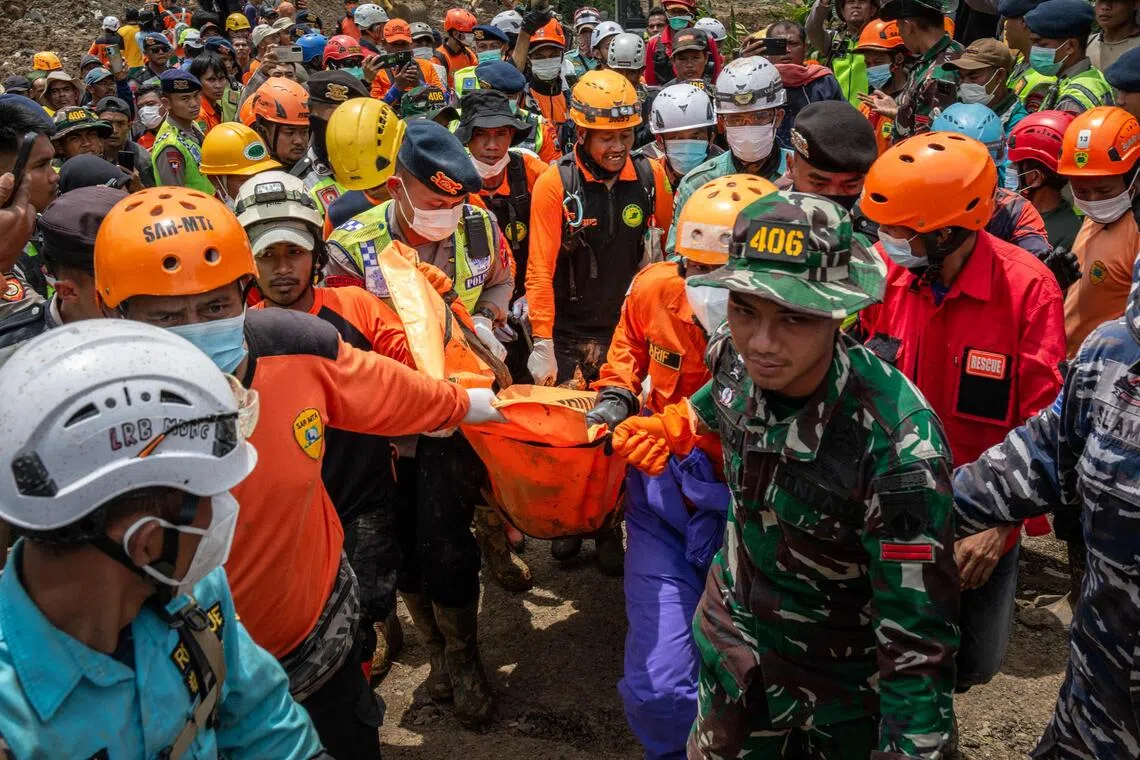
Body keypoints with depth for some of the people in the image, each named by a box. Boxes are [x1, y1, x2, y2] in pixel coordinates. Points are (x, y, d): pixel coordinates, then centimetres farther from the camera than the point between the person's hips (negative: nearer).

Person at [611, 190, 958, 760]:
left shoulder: (899, 449, -37)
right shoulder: (734, 357, -19)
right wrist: (677, 424, 20)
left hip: (845, 689, -5)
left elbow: (919, 641, -29)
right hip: (733, 634, 5)